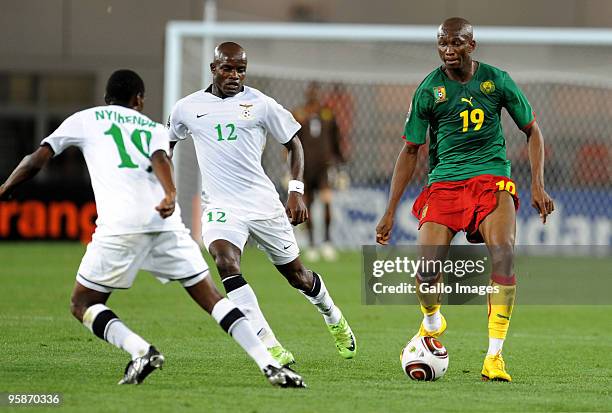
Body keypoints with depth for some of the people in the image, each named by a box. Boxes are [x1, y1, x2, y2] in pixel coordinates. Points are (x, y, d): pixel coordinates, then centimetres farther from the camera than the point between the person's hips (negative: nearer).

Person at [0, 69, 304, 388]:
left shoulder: (84, 120, 23)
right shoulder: (154, 128, 27)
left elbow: (38, 159, 18)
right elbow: (160, 160, 4)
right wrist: (170, 195, -15)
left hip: (120, 225, -3)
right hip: (165, 222, 3)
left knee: (82, 305, 10)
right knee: (211, 299, 10)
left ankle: (139, 350, -14)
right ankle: (269, 364, -4)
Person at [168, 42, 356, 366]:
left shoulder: (260, 104, -1)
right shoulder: (187, 108, 4)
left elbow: (293, 143, 7)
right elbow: (166, 143, 23)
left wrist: (296, 191, -3)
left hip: (262, 202, 0)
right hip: (220, 206, 0)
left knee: (296, 274, 11)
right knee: (225, 263, -28)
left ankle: (333, 318, 45)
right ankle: (270, 347, -31)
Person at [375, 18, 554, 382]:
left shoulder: (496, 80, 1)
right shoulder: (429, 89, 0)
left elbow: (532, 130, 11)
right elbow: (410, 151, 7)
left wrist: (538, 185, 0)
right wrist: (391, 212, 5)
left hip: (492, 177, 0)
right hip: (444, 182, 0)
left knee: (502, 254, -24)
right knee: (426, 266, -16)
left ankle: (494, 357, -18)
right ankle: (432, 323, 20)